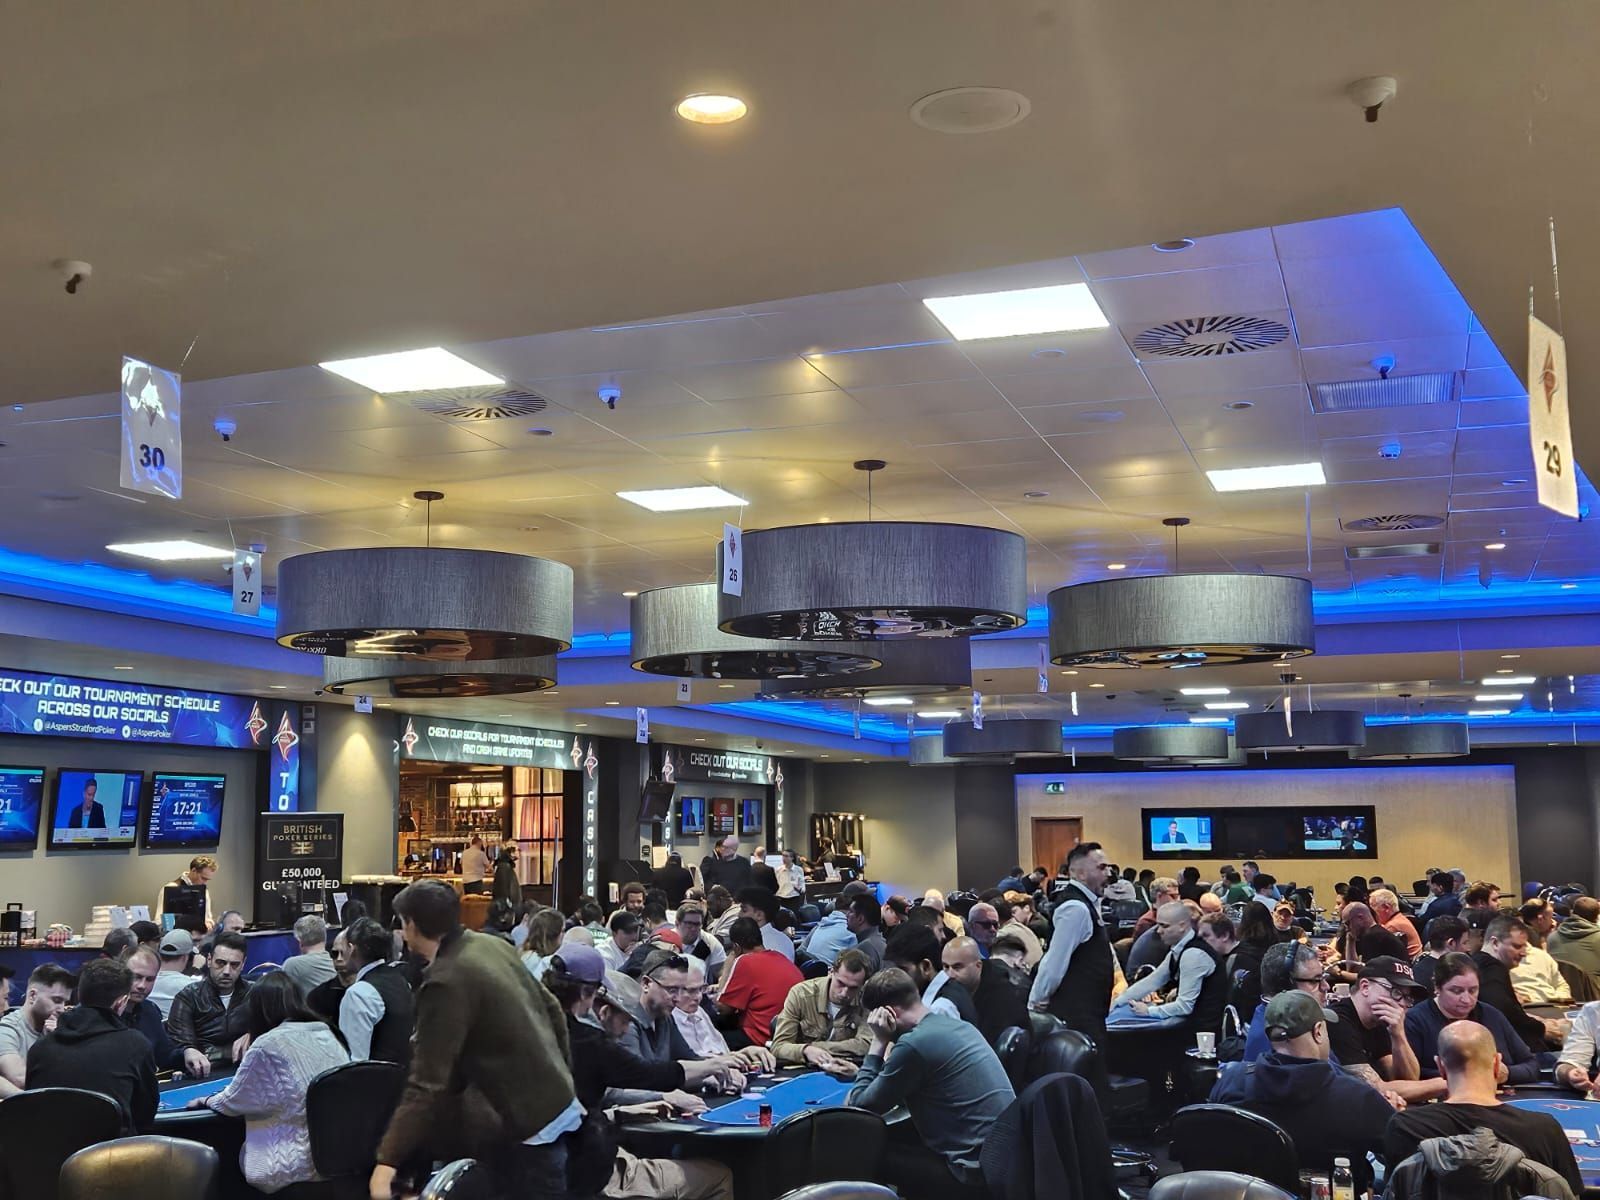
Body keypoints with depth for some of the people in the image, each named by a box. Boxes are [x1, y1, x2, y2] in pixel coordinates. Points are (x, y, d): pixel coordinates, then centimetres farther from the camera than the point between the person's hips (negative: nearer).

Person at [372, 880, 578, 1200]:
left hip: (530, 1121, -8)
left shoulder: (446, 983, -22)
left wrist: (386, 1162, -28)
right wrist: (561, 1075, 24)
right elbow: (551, 1009, 14)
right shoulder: (494, 944, 4)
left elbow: (427, 1083, -27)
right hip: (555, 1099, 8)